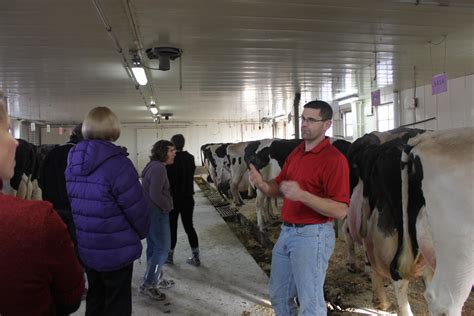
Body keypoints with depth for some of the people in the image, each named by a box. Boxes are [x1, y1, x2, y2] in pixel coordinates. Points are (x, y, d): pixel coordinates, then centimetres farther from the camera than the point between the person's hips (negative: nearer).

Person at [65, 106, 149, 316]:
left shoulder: (72, 163, 1)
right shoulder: (118, 164, -22)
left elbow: (70, 204, 6)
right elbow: (137, 210, -19)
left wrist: (86, 233, 16)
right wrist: (142, 233, 1)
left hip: (85, 249, 7)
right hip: (117, 251, -7)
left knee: (95, 299, 24)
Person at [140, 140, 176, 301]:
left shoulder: (153, 165, 13)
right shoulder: (159, 168, -19)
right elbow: (155, 194, -27)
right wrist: (168, 206, -12)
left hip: (150, 212, 10)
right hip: (157, 213, -10)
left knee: (154, 247, 17)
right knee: (162, 248, -4)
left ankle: (157, 279, 29)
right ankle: (147, 285, 0)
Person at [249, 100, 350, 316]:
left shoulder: (334, 159, -17)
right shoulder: (296, 153, 10)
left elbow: (341, 210, -22)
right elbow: (279, 187, 14)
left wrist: (302, 195, -33)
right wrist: (262, 185, -9)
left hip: (312, 235, -8)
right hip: (287, 232, 8)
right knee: (278, 294, 21)